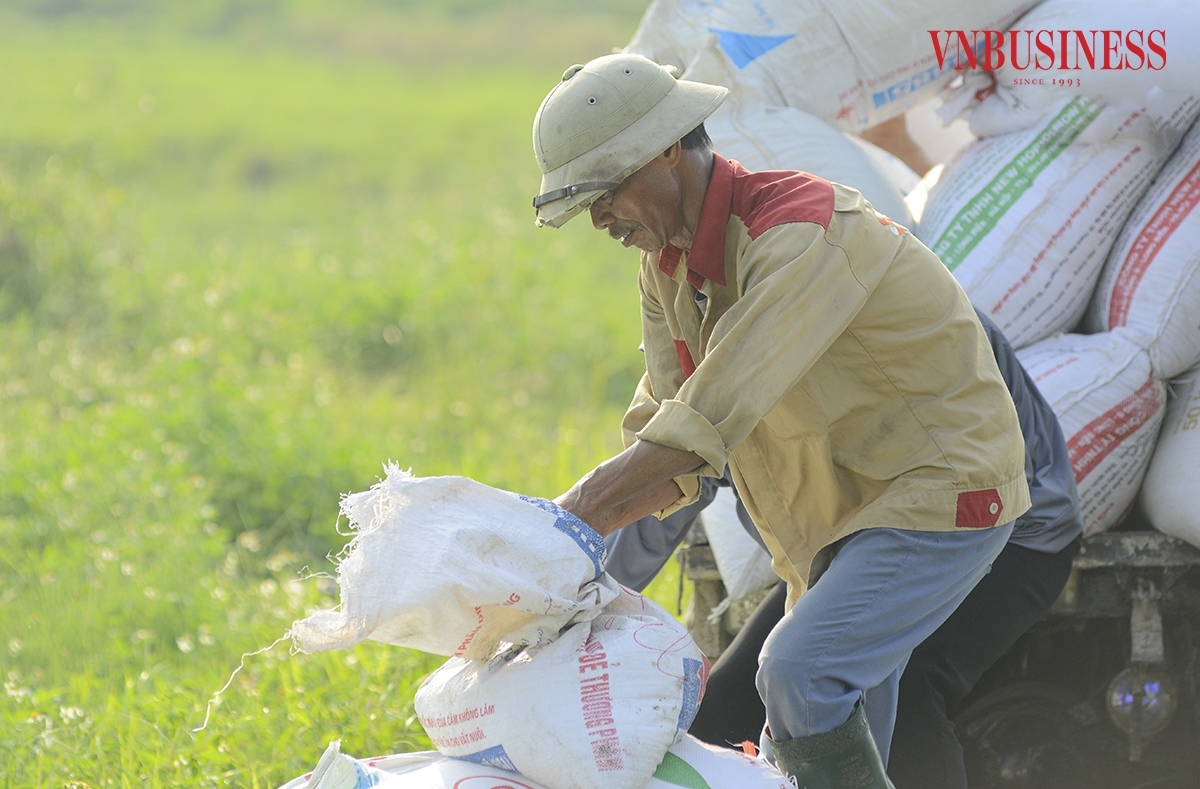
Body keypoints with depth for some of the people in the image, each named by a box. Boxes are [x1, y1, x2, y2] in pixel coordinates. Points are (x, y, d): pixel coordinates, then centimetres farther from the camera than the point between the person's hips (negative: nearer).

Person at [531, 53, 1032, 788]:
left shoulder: (803, 231, -27)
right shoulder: (668, 266, 3)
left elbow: (703, 425, -32)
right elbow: (661, 430, 0)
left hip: (940, 493, -9)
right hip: (837, 516, 9)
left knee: (803, 674, -25)